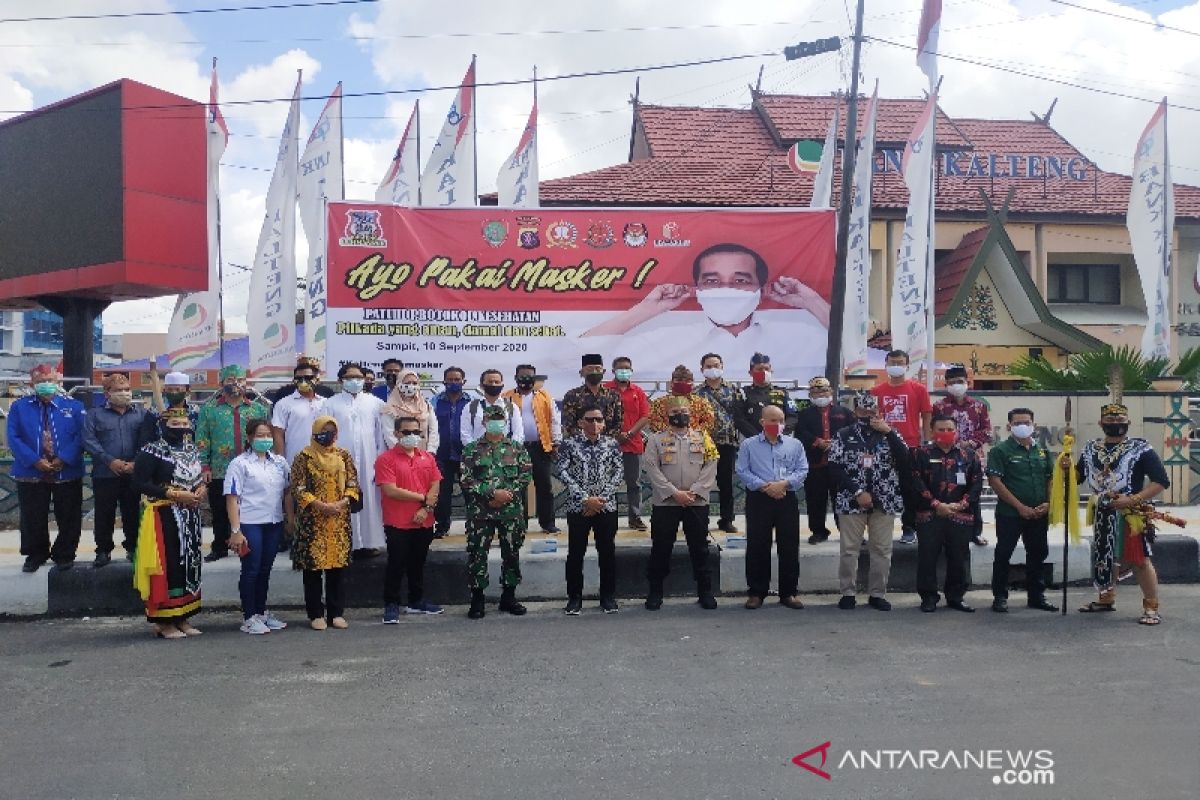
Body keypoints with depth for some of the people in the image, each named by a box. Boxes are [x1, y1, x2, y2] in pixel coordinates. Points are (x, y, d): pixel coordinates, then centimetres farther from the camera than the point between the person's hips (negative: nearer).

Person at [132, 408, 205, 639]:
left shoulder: (192, 450, 11)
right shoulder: (151, 452, -10)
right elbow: (140, 483, -16)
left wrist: (201, 489, -1)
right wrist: (174, 494, -20)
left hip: (190, 517, 7)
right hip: (164, 516, -7)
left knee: (189, 564, 9)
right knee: (166, 565, -5)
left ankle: (182, 617, 19)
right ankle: (163, 621, 5)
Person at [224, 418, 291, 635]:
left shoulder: (280, 462, 9)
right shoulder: (239, 463, -5)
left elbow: (287, 491, 15)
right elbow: (232, 498, -9)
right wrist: (235, 530, -14)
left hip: (274, 523, 5)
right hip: (250, 524, -5)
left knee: (265, 570, 13)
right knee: (251, 570, 1)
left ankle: (261, 612, 25)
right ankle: (249, 617, 10)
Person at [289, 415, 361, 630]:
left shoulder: (343, 456, 9)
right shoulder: (303, 457, -1)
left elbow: (353, 484, 7)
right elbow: (298, 489, -7)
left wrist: (342, 503, -11)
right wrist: (322, 506, -17)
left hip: (340, 521, 3)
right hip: (312, 522, -3)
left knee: (338, 566, 6)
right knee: (313, 568, 2)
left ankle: (336, 612, 16)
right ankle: (316, 614, 12)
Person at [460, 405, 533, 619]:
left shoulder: (517, 448, 7)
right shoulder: (471, 449, 2)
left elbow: (526, 475, 0)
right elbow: (466, 480, -6)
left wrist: (509, 494, -14)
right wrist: (492, 493, -15)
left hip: (511, 511, 1)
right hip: (480, 511, -1)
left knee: (512, 553, 8)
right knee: (477, 553, 1)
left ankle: (508, 597, 22)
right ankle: (477, 599, 14)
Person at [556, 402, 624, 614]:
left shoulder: (612, 444, 4)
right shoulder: (569, 444, -1)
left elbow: (619, 472, 0)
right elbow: (563, 472, -8)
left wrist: (602, 498, -10)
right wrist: (585, 498, -14)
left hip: (606, 507, 1)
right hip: (577, 507, -1)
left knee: (607, 552, 7)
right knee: (575, 553, 4)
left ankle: (608, 596, 20)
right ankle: (574, 597, 16)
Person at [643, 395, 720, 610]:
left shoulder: (703, 439, 7)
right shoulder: (656, 439, 3)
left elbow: (710, 469, 0)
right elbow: (653, 470, -6)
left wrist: (694, 492, -13)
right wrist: (675, 493, -14)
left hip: (697, 503, 1)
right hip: (664, 503, -1)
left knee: (700, 548, 8)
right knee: (661, 548, 5)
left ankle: (705, 591, 19)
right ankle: (655, 591, 16)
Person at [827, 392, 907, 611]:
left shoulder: (890, 433, 7)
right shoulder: (843, 435, 1)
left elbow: (905, 461, -8)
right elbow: (834, 469, -6)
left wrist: (888, 431, -13)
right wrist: (858, 492, -13)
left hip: (884, 501, 2)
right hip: (851, 501, -2)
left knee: (882, 550, 6)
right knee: (849, 549, 3)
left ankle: (877, 594, 18)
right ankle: (847, 593, 14)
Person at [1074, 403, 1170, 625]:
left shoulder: (1140, 448, -10)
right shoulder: (1091, 448, 7)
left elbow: (1161, 481, -14)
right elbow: (1079, 476, 17)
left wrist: (1133, 499, -22)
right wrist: (1069, 468, -6)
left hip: (1131, 513, -6)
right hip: (1102, 513, 6)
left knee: (1139, 560, -5)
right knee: (1105, 557, 16)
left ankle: (1152, 607, 6)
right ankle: (1106, 599, 31)